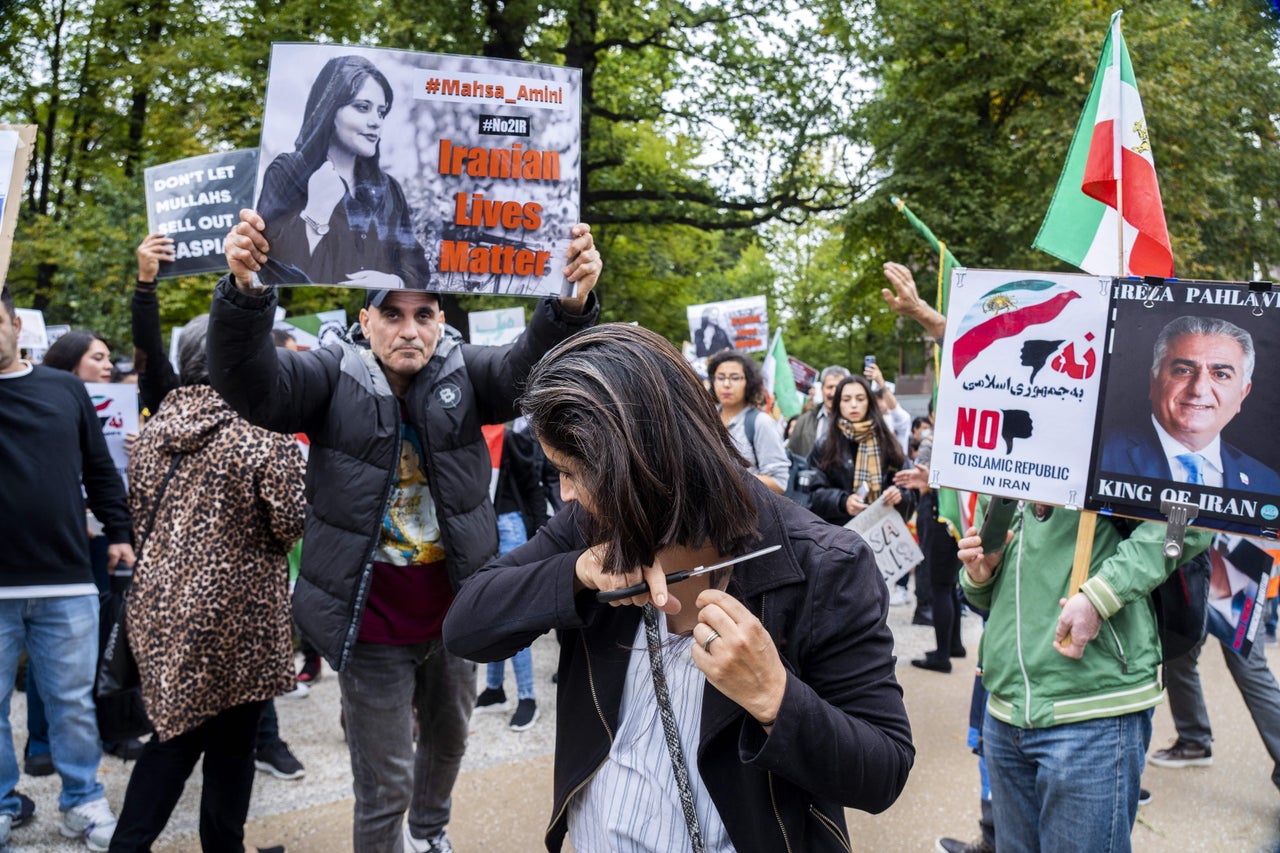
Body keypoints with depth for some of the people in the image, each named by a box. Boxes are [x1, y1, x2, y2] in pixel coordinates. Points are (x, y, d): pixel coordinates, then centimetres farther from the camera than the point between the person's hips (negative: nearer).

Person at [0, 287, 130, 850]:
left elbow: (99, 470, 13)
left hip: (67, 581, 1)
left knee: (73, 701, 9)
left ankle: (83, 801, 22)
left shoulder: (66, 390, 8)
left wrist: (118, 531, 8)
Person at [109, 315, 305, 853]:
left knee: (175, 732, 19)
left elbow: (138, 517, 14)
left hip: (160, 603, 6)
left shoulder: (154, 430, 5)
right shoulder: (263, 434, -15)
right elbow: (291, 525, -15)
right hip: (234, 613, -6)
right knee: (231, 741, 9)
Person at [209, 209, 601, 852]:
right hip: (372, 625, -4)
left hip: (453, 616, 4)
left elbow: (532, 368, -21)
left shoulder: (462, 373, -5)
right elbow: (251, 384, -24)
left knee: (448, 739, 27)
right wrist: (245, 292, -43)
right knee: (383, 786, 6)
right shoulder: (336, 377, -10)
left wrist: (572, 304, -42)